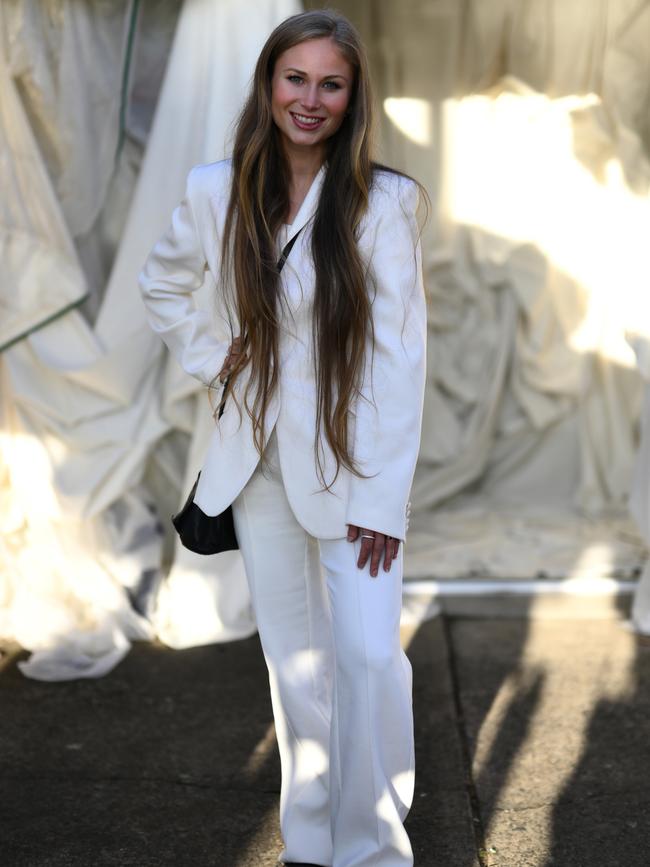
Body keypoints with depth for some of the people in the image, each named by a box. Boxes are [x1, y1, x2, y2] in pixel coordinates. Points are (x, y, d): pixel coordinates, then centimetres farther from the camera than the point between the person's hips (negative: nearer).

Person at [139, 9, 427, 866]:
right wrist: (212, 361, 4)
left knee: (368, 656, -13)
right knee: (295, 663, 13)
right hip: (258, 461, 4)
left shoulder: (384, 200, -11)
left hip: (350, 464, -3)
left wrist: (383, 499, -15)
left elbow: (400, 356, -12)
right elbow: (162, 285, 19)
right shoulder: (216, 191, -1)